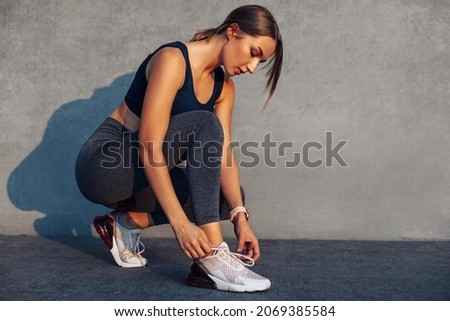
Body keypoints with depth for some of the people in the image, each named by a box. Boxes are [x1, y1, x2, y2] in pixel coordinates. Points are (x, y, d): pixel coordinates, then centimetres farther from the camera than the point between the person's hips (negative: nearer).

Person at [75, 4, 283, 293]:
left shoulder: (224, 86, 3)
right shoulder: (173, 60, -21)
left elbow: (224, 155, -4)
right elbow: (149, 146, -29)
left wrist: (240, 216, -18)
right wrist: (181, 223, -35)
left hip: (143, 177, 8)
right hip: (103, 166, -8)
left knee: (230, 195, -7)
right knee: (204, 125, -28)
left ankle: (127, 223, -1)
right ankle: (212, 257, -32)